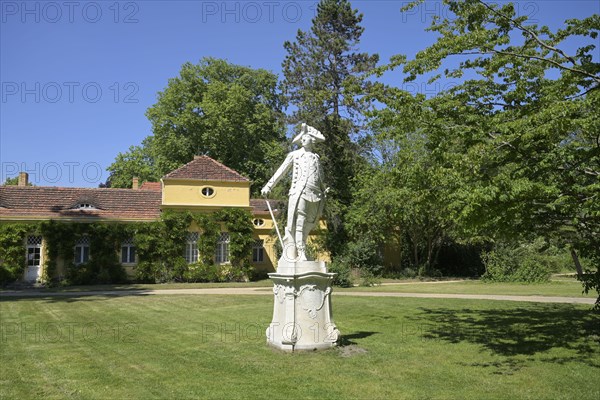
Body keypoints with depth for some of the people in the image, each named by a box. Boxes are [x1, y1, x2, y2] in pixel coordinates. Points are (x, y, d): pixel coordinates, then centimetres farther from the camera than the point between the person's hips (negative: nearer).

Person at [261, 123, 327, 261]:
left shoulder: (316, 157, 24)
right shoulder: (294, 155, 15)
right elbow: (281, 171, 12)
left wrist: (324, 191, 18)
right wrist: (268, 186, 5)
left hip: (315, 195, 4)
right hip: (299, 192, -3)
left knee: (308, 224, -1)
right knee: (298, 224, -11)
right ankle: (301, 254, -11)